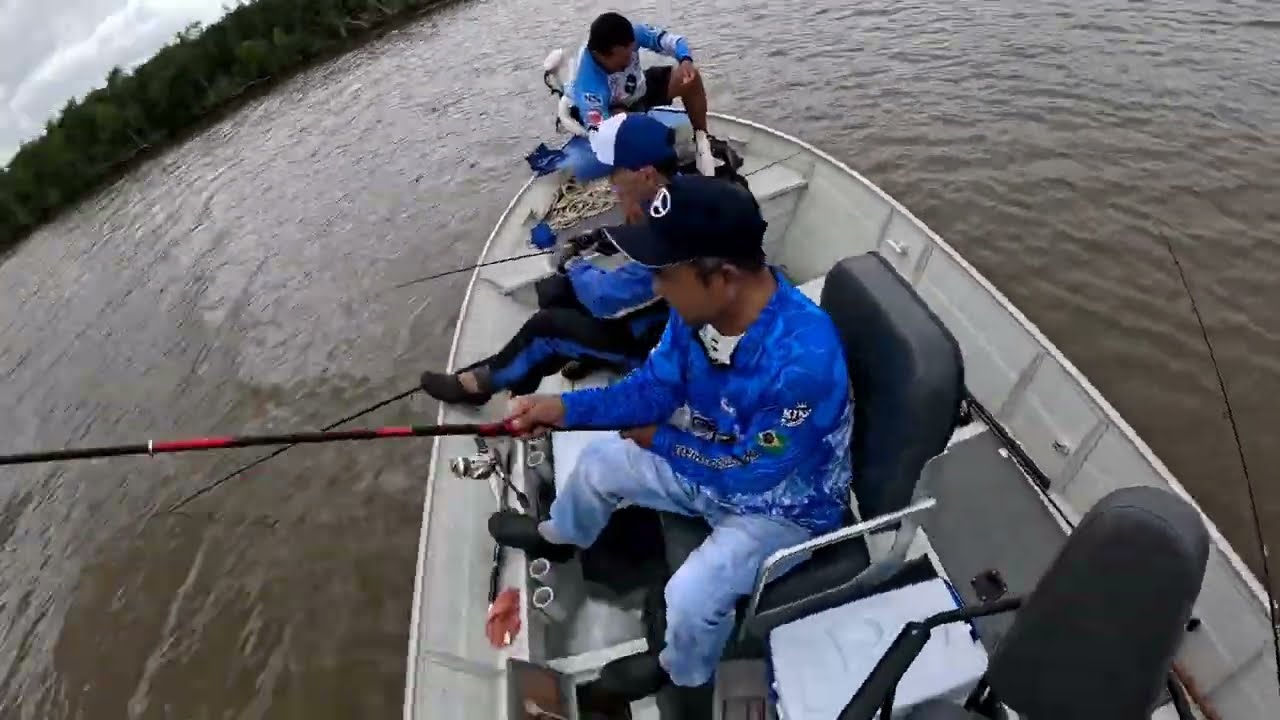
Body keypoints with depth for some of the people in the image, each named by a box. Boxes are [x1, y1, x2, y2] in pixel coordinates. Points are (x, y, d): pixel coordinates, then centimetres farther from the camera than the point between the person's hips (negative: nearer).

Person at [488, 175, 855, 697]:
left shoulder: (801, 359, -41)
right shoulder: (700, 307, -18)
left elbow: (750, 472, -29)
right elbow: (656, 385, -5)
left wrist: (661, 443, -16)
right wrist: (566, 407, -16)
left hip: (783, 505, -6)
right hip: (718, 461, 7)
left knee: (691, 595, -26)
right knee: (600, 462, 11)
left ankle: (681, 672, 14)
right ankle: (557, 536, 46)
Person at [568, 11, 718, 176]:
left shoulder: (631, 34, -30)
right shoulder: (588, 83, -43)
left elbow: (668, 39, -17)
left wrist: (685, 60, -38)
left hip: (635, 88, 5)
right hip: (600, 106, -5)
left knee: (691, 78, -12)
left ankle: (702, 141, 4)